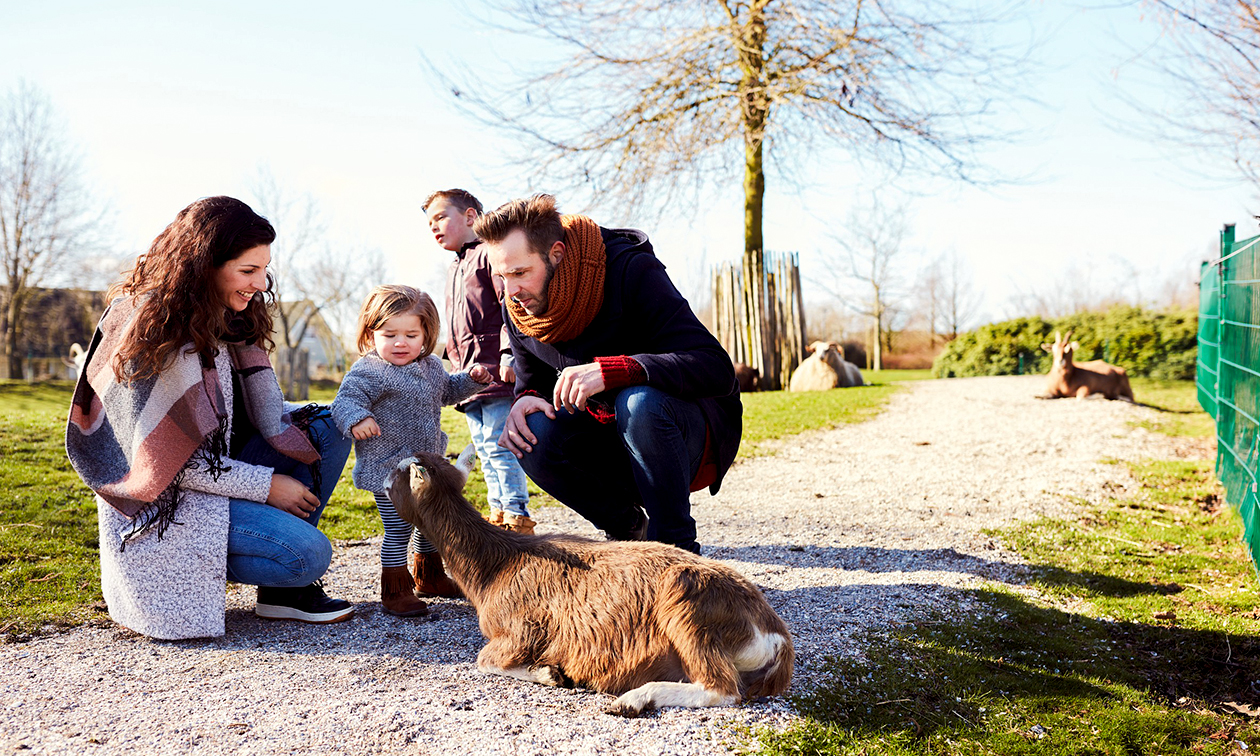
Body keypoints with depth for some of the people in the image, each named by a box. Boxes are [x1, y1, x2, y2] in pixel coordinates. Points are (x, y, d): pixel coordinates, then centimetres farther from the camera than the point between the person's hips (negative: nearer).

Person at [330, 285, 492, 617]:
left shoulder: (431, 366, 7)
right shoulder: (368, 371, -16)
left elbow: (447, 390, 26)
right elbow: (345, 401, -24)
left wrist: (472, 378, 11)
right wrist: (357, 418, -45)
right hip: (388, 470, -8)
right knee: (398, 530, -6)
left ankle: (429, 577, 40)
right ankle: (395, 590, 9)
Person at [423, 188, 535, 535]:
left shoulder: (489, 253, -4)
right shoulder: (454, 269, 24)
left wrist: (509, 352, -23)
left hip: (496, 370, -9)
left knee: (499, 445, -10)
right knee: (485, 451, 11)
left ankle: (517, 516, -5)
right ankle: (499, 514, 17)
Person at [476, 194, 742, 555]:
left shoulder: (631, 271, -23)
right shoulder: (518, 308, -6)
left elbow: (718, 369, -31)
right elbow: (532, 383, 9)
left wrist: (609, 370, -43)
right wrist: (525, 402, -18)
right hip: (615, 433, 5)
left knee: (638, 401, -37)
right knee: (534, 435, -24)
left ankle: (677, 549, -19)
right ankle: (628, 528, 0)